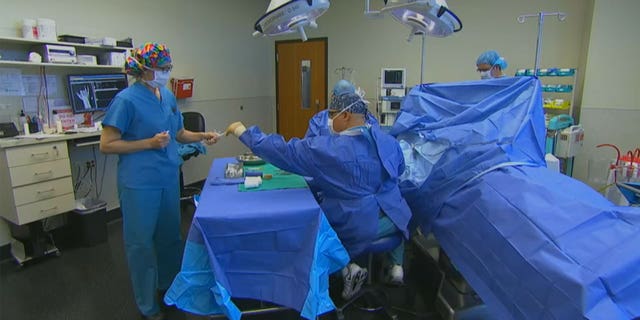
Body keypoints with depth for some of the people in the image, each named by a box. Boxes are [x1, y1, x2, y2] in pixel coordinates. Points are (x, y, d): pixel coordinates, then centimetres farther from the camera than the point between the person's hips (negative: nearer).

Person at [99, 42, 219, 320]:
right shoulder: (127, 100, -14)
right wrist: (149, 143, -19)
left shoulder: (168, 96, 7)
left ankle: (170, 285, 41)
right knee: (141, 242, 8)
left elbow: (178, 133, 17)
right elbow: (107, 145, -13)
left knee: (170, 235, 19)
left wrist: (202, 136, 1)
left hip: (169, 177, 7)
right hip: (139, 184, -6)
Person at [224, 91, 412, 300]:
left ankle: (348, 268, 8)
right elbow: (399, 170, 15)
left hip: (355, 228, -4)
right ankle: (396, 265, 27)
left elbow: (283, 151, -12)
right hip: (391, 220, 5)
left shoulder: (324, 148, -17)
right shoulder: (389, 141, -2)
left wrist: (243, 132, -3)